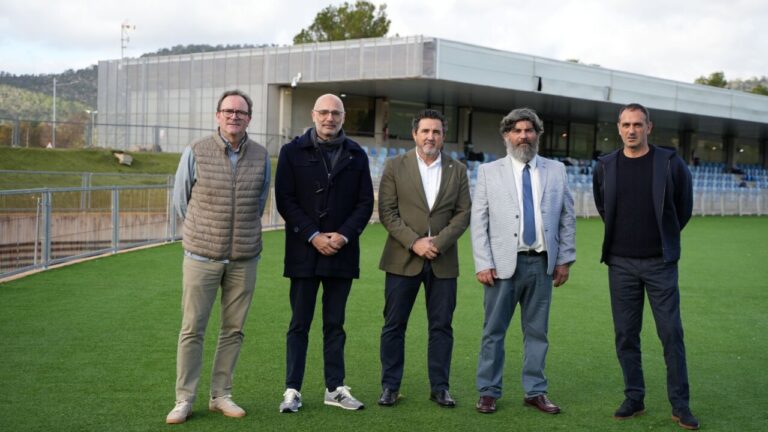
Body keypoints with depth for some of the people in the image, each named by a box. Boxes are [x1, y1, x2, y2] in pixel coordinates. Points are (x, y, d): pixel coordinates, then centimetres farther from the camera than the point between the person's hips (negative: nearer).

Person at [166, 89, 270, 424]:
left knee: (233, 330, 8)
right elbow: (181, 199, 8)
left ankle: (221, 395, 19)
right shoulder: (195, 153, -4)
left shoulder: (261, 157, 3)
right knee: (192, 330, 1)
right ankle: (184, 400, 10)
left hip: (244, 258, 2)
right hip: (202, 256, -2)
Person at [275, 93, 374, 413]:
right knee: (299, 324, 3)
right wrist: (313, 236, -13)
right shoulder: (293, 152, 2)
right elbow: (285, 200, -4)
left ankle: (335, 388, 16)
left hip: (342, 252, 2)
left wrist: (344, 235, -10)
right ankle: (292, 390, 9)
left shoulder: (356, 155, 8)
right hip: (304, 252, -2)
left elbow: (365, 202, 5)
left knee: (335, 324, 9)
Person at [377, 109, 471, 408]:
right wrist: (414, 242, -13)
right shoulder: (395, 167, 2)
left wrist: (437, 243, -10)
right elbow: (387, 211, -3)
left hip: (443, 261, 2)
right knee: (394, 325, 3)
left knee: (441, 326, 5)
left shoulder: (458, 170, 8)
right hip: (403, 259, -1)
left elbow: (463, 213, 3)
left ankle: (439, 387, 14)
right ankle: (390, 386, 13)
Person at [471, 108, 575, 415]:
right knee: (493, 331, 4)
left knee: (537, 331, 9)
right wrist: (483, 263, -8)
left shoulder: (556, 171, 8)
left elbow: (567, 218, 9)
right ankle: (488, 392, 14)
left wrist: (565, 259, 4)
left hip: (542, 264, 2)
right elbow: (478, 221, 0)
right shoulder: (489, 172, 3)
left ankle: (535, 392, 19)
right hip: (503, 264, -2)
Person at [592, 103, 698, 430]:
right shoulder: (605, 167, 1)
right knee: (626, 335, 6)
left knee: (671, 333, -1)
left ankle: (680, 404, 7)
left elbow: (684, 207, 8)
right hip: (621, 263, 2)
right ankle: (634, 399, 16)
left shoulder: (670, 163, -5)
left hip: (660, 262, -2)